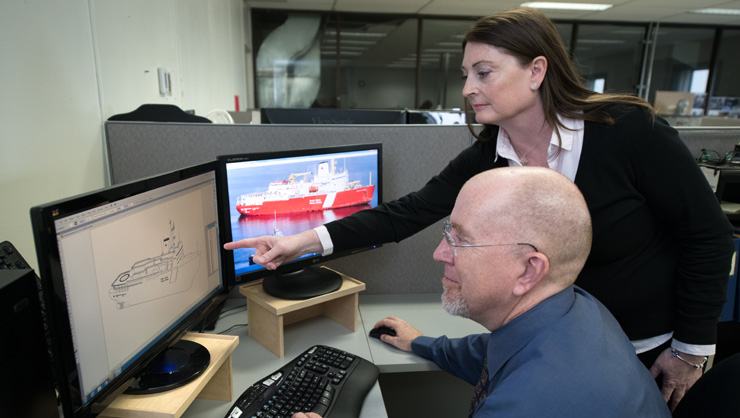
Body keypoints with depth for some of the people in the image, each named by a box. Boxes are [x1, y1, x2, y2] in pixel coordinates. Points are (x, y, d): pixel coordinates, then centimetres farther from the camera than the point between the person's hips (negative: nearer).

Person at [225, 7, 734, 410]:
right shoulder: (483, 160, -13)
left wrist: (691, 348, -11)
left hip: (654, 352, -3)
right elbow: (409, 212, -17)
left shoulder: (629, 132, -24)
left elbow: (708, 235, -15)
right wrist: (309, 239, -24)